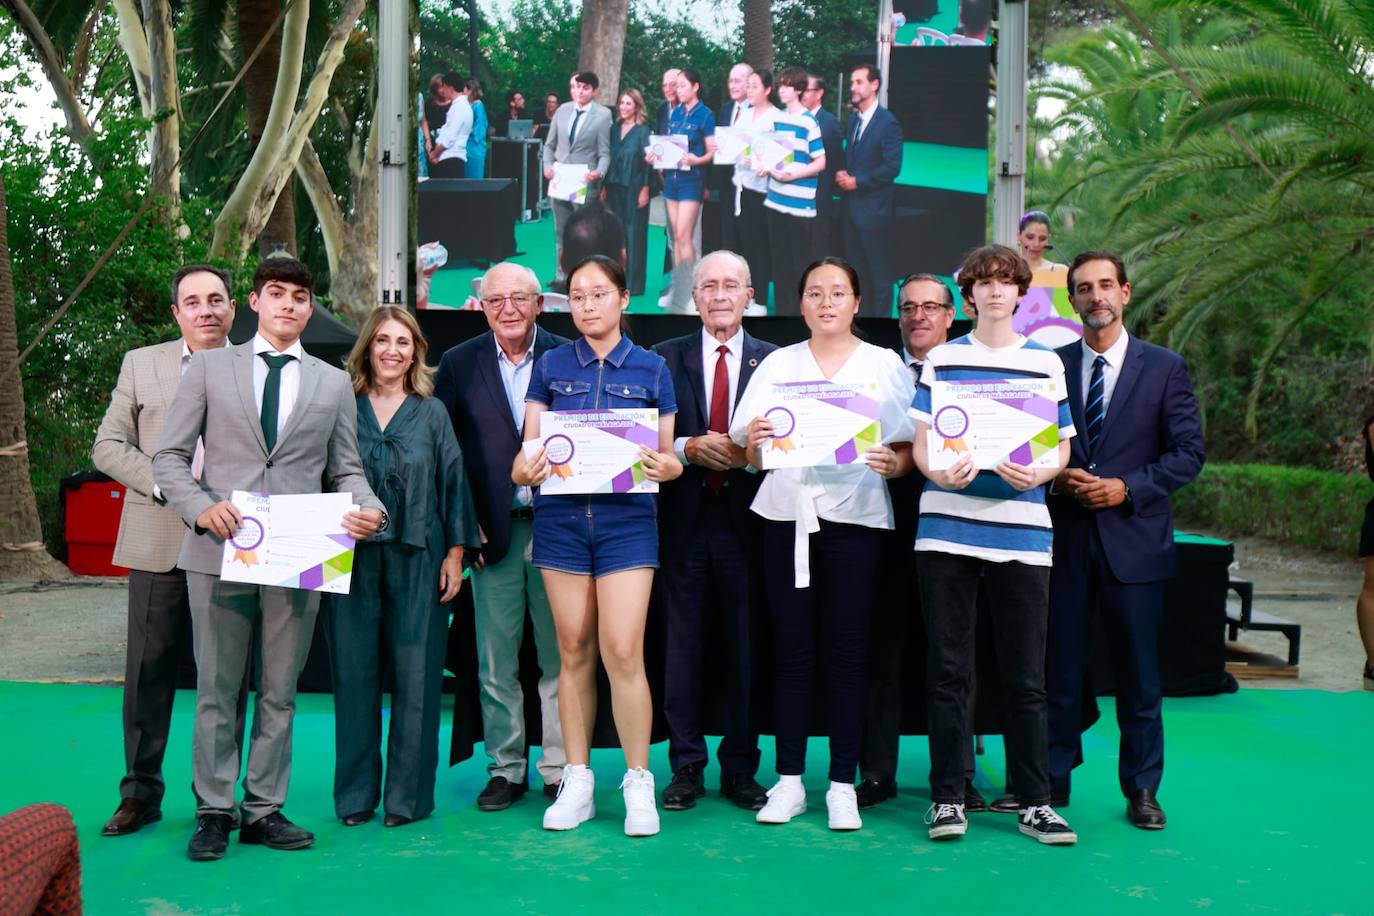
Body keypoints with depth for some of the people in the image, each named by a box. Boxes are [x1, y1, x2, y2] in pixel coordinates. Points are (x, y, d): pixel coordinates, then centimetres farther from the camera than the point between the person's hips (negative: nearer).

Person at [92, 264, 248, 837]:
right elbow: (108, 446, 6)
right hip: (159, 544, 1)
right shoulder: (141, 364, 10)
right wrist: (165, 481, -9)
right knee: (148, 671, 4)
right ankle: (140, 793, 17)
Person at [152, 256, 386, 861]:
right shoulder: (208, 367, 9)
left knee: (279, 692, 9)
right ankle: (214, 810, 19)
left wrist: (368, 509, -10)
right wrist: (201, 508, -13)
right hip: (219, 551, -1)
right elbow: (169, 457, 5)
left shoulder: (334, 383, 14)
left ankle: (264, 809, 20)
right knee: (216, 690, 6)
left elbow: (345, 469, 11)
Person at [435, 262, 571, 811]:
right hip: (492, 531, 1)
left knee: (560, 657, 5)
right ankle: (505, 768, 19)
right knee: (495, 662, 7)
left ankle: (560, 768, 16)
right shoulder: (459, 364, 5)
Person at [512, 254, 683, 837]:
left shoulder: (651, 369, 7)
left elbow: (669, 456, 7)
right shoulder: (551, 367, 9)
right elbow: (530, 446, 7)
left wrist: (664, 466, -15)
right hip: (561, 518, 2)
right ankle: (577, 782, 17)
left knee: (623, 652, -8)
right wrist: (525, 469, -15)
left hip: (627, 518, -1)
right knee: (574, 651, 6)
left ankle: (639, 782, 7)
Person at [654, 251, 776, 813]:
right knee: (683, 644, 4)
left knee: (745, 646, 5)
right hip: (684, 518, 0)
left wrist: (750, 451, -15)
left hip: (745, 518, 0)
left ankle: (740, 768, 16)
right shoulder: (666, 359, 8)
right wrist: (691, 448, -13)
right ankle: (686, 767, 15)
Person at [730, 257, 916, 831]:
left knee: (846, 652, 0)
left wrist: (891, 463, -17)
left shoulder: (886, 366, 9)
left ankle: (843, 784, 9)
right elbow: (750, 457, 10)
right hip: (787, 514, 1)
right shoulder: (777, 365, 13)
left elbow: (908, 450, 5)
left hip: (855, 516, -1)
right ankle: (789, 781, 12)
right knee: (792, 650, 3)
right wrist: (755, 441, -12)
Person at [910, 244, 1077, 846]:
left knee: (1025, 676, 4)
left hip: (1022, 531, 1)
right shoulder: (941, 359, 10)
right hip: (947, 529, 0)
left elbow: (1061, 449, 11)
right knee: (949, 668, 3)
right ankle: (947, 797, 12)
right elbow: (920, 441, 6)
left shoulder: (1046, 363, 12)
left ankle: (1034, 802, 15)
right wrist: (939, 471, -16)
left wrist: (1036, 475, -11)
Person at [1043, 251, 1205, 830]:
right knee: (1060, 667, 6)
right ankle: (1053, 778, 20)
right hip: (1065, 537, 1)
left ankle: (1141, 789, 19)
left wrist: (1127, 488, -12)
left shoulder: (1165, 368, 4)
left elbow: (1188, 453, 0)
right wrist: (1059, 477, -10)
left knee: (1138, 674, 6)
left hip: (1133, 538, -1)